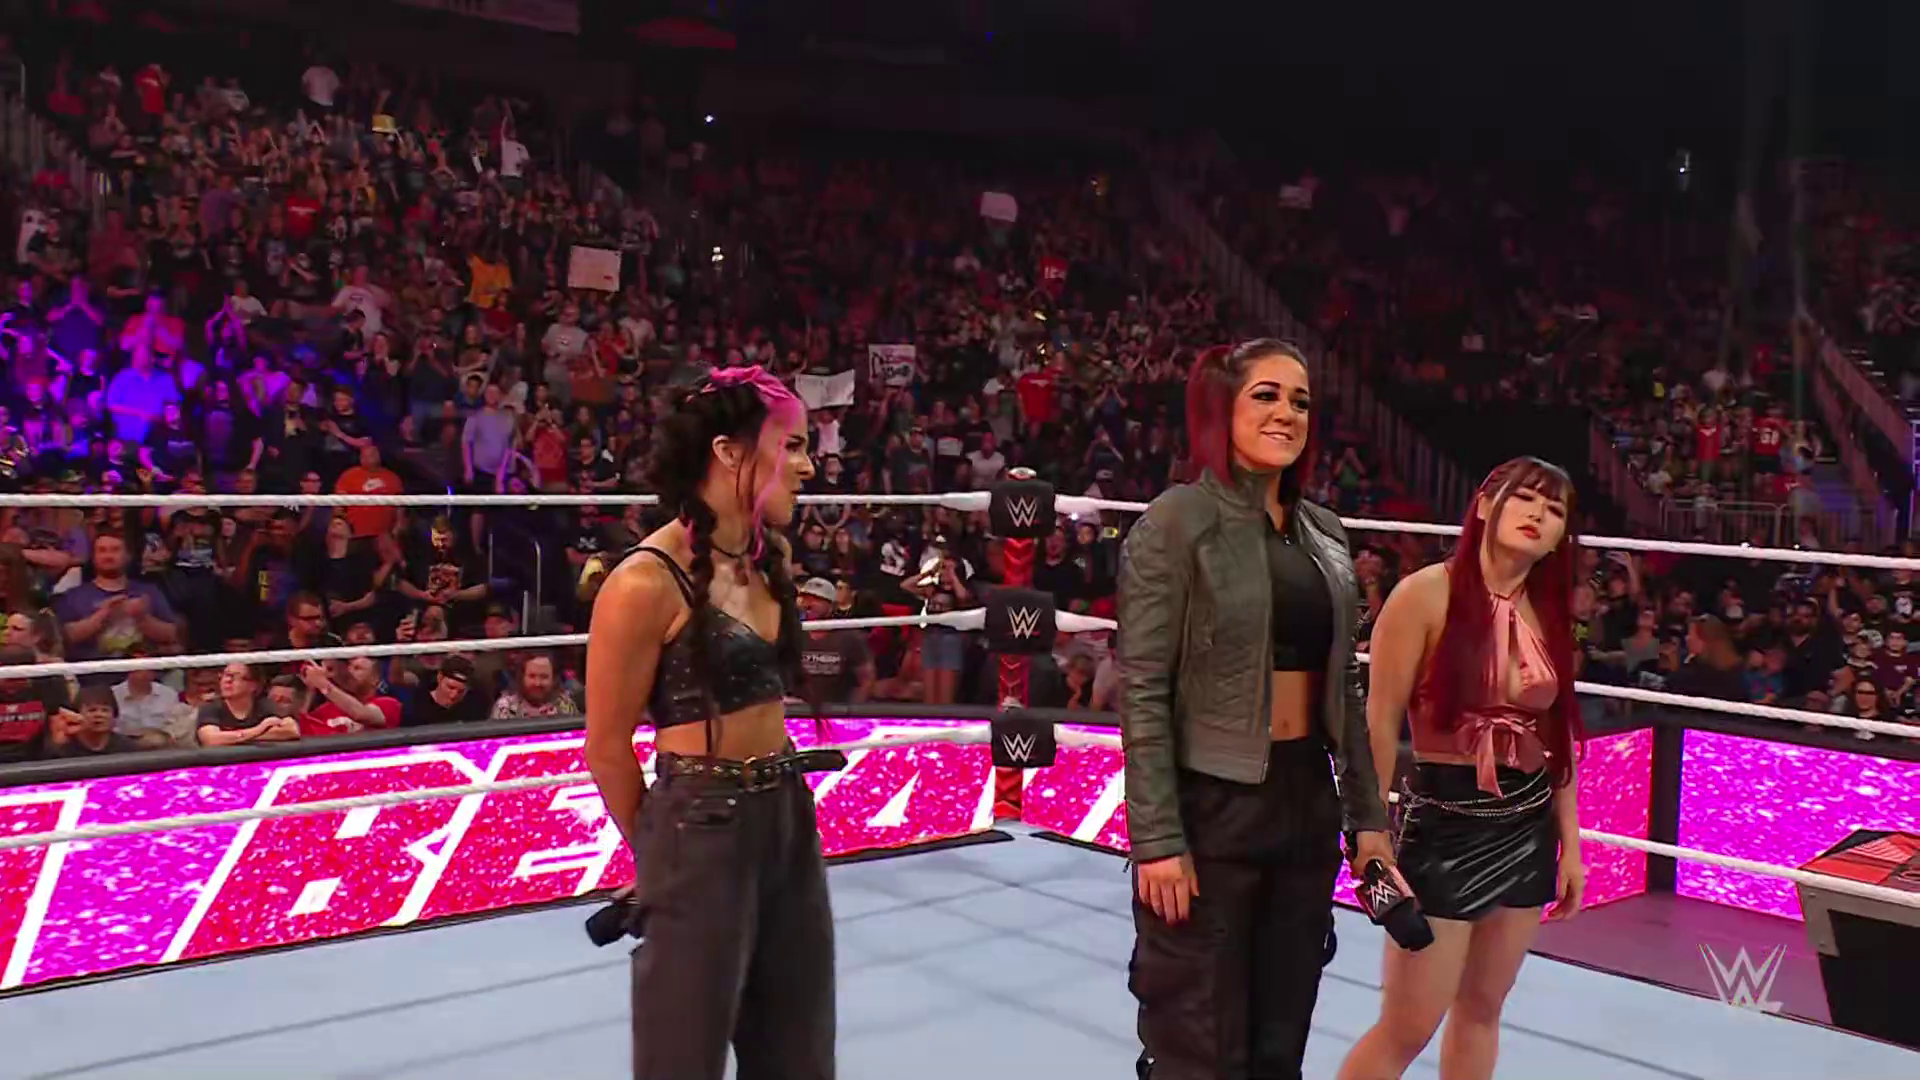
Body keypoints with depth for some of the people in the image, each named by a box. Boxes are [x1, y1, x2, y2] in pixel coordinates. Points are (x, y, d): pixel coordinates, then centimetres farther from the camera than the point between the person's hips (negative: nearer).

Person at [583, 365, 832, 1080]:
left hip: (789, 817, 7)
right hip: (703, 833, -7)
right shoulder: (648, 582, -18)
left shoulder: (772, 555, 5)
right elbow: (607, 746, -10)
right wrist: (658, 846, 3)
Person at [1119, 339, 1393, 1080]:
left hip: (1307, 801, 7)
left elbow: (1342, 689, 15)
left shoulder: (1325, 534, 10)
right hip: (1211, 804, -6)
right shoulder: (1176, 523, -10)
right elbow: (1142, 692, -14)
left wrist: (1366, 814, 12)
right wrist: (1156, 839, -18)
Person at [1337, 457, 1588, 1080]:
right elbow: (1379, 724, -13)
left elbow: (1560, 738, 11)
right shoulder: (1428, 594, -12)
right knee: (1407, 1029, -1)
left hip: (1528, 829, 6)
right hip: (1443, 822, -6)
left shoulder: (1549, 615, 6)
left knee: (1481, 1009, 15)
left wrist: (1570, 844, 11)